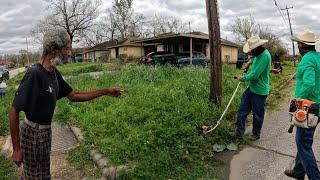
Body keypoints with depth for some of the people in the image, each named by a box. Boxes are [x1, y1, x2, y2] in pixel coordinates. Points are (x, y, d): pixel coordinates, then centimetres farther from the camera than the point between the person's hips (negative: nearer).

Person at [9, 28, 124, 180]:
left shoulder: (54, 73, 0)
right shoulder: (35, 74, -25)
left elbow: (73, 96, 7)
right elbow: (14, 111, -23)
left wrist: (105, 91, 6)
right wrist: (16, 149, -20)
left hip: (46, 131, 8)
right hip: (33, 133, -7)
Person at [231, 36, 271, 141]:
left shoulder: (265, 56, -22)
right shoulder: (258, 54, 6)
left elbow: (254, 75, -25)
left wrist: (242, 78, -9)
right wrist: (250, 62, 17)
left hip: (259, 91, -9)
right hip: (251, 88, 9)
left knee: (257, 114, 8)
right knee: (242, 110, 8)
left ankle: (256, 134, 27)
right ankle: (239, 133, 16)